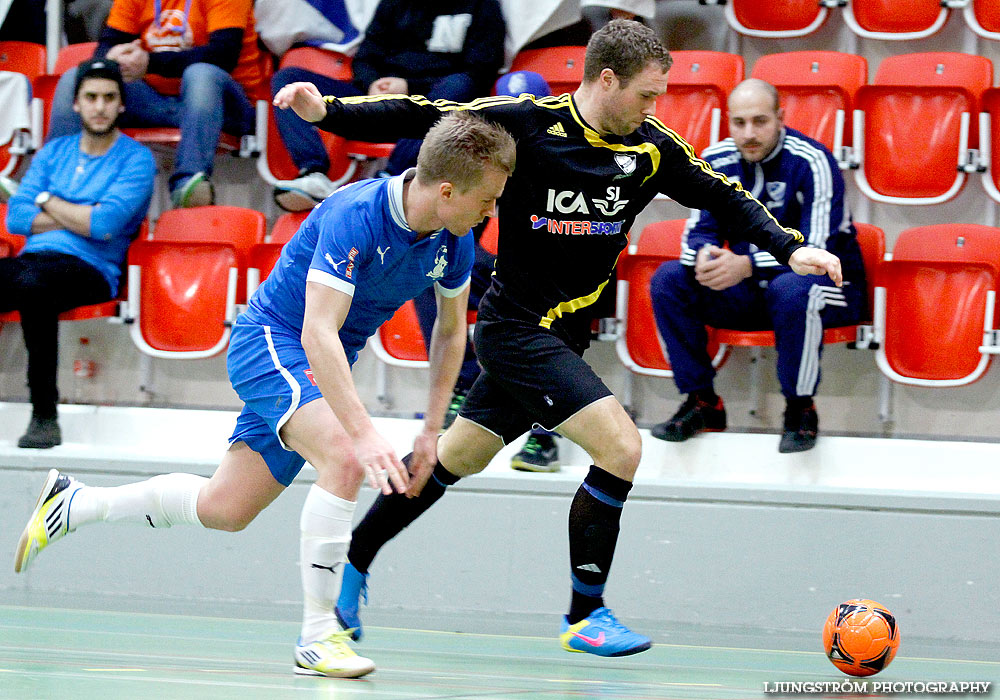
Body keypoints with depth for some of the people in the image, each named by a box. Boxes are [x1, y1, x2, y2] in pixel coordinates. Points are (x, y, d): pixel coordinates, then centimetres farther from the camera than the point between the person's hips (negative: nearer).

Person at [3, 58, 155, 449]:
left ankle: (45, 417, -35)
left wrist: (48, 202, 4)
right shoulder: (55, 151, 21)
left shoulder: (136, 159, 5)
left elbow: (104, 225, -10)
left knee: (31, 283, -40)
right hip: (33, 258, 5)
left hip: (90, 269, -5)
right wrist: (83, 218, 0)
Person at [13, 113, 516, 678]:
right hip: (272, 341, -7)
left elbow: (452, 330, 8)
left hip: (326, 371, 7)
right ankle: (318, 634, -24)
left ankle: (72, 504, 28)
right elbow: (318, 332, -37)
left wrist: (432, 431, 3)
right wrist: (363, 432, -45)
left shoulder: (455, 240, -8)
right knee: (344, 459, -32)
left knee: (224, 509, 10)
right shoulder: (355, 215, -31)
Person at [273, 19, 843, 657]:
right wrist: (328, 111, -21)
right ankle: (586, 615, -5)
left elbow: (724, 197, 7)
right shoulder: (525, 123, -16)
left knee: (453, 460, 17)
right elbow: (422, 119, -11)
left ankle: (352, 565, 34)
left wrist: (790, 248, -6)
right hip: (518, 327, -7)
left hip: (563, 336, 7)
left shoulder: (650, 148, -1)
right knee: (621, 448, -17)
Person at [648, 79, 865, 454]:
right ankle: (702, 403, -5)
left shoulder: (811, 162, -18)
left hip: (828, 283, -5)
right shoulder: (717, 161, -2)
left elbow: (818, 250, -25)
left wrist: (747, 266, -38)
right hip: (750, 292, 6)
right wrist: (703, 258, -25)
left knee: (792, 288, -40)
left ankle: (800, 409, -20)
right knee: (669, 280, -14)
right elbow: (700, 232, 2)